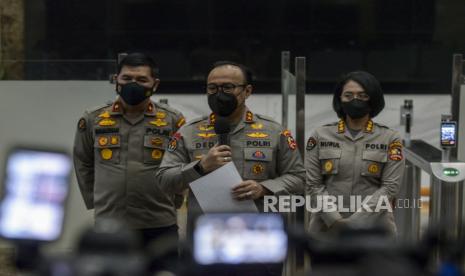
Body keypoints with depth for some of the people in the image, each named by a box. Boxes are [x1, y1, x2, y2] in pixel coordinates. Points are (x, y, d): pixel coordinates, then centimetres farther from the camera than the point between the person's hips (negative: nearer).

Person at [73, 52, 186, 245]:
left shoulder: (172, 121, 0)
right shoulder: (93, 120, 4)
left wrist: (170, 202, 8)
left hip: (160, 227, -1)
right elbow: (83, 163, 17)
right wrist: (94, 200, 13)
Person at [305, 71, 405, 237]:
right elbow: (313, 184, 2)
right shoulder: (320, 136, 7)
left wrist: (357, 221, -14)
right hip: (327, 227, 1)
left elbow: (390, 186, -4)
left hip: (373, 227, -1)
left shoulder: (390, 139, 4)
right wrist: (335, 221, -12)